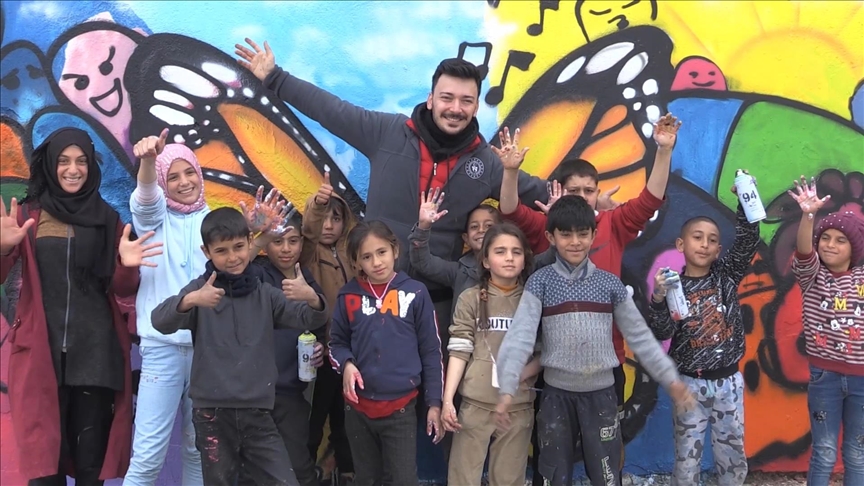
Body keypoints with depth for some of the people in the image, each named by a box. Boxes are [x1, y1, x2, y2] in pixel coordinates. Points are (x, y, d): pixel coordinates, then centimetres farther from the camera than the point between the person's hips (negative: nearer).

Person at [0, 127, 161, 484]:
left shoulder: (107, 219, 9)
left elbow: (121, 290, 7)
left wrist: (125, 266, -14)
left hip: (96, 351, 1)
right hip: (41, 349, -1)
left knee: (92, 456, 2)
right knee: (44, 453, -2)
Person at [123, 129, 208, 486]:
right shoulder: (155, 217, 4)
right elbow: (145, 195, -19)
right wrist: (148, 159, -41)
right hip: (162, 344, -2)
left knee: (199, 447, 11)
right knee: (148, 453, -7)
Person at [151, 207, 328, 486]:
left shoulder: (264, 293, 6)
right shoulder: (201, 289, -2)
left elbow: (310, 320, -2)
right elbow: (160, 321, -17)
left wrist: (312, 299, -26)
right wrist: (190, 300, -38)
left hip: (257, 412, 2)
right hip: (212, 413, -2)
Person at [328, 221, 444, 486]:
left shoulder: (415, 293, -4)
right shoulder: (348, 296, 1)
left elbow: (431, 351, 0)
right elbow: (337, 342, 11)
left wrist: (435, 403, -1)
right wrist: (346, 364, -11)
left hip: (401, 408, -2)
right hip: (358, 408, 2)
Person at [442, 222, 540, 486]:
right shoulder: (471, 298, 1)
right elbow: (459, 352, -3)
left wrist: (524, 372, -9)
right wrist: (447, 400, -8)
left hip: (518, 406, 2)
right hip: (475, 404, -1)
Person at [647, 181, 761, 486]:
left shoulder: (726, 274, 1)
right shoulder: (673, 286, -6)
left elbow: (747, 241, -11)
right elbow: (662, 333, -12)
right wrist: (659, 299, -28)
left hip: (729, 381, 3)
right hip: (690, 383, -2)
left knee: (733, 455, 12)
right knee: (687, 456, 5)